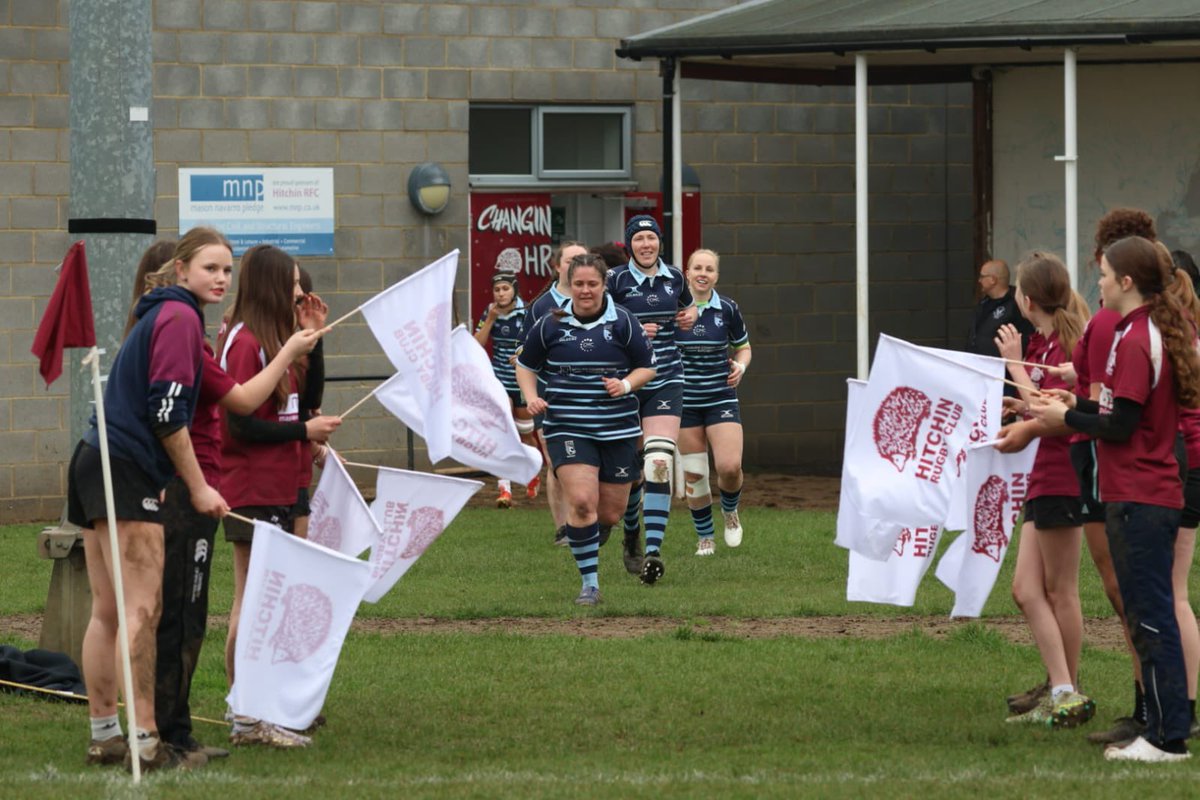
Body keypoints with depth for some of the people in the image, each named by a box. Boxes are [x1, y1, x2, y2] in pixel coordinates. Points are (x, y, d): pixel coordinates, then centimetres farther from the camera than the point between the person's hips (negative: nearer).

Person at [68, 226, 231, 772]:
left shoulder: (159, 316, 21)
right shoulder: (181, 317, -9)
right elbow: (167, 412, -15)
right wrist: (198, 487, -10)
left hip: (96, 462, 10)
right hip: (127, 472, -10)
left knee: (107, 611, 10)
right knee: (142, 609, -11)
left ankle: (103, 736, 13)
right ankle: (144, 742, -13)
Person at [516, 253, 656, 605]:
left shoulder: (623, 322, -1)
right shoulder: (550, 325, 1)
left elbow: (647, 367, 7)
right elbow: (525, 365, 14)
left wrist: (626, 384, -13)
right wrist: (532, 398, -3)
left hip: (618, 430, 1)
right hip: (567, 428, -1)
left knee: (610, 513, 5)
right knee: (582, 502, -19)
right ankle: (589, 583, -9)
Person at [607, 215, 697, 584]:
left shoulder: (674, 279, 7)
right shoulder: (615, 280, -6)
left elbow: (688, 305, 29)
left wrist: (690, 316, 7)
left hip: (666, 381, 2)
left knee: (660, 463, -14)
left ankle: (653, 550, -19)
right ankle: (631, 532, 37)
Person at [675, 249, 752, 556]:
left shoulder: (727, 309, -2)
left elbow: (743, 347, 12)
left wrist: (740, 366, -8)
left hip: (721, 398, 0)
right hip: (685, 401, 0)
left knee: (730, 467, -14)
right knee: (693, 474, 1)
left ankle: (730, 511, 19)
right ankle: (705, 537, 19)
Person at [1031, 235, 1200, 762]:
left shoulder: (1135, 340, -16)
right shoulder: (1156, 331, 14)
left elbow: (1121, 426, -18)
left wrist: (1066, 417, -5)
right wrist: (1079, 405, 15)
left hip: (1138, 500, -10)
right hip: (1156, 495, 10)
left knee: (1150, 617, -7)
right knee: (1149, 614, 13)